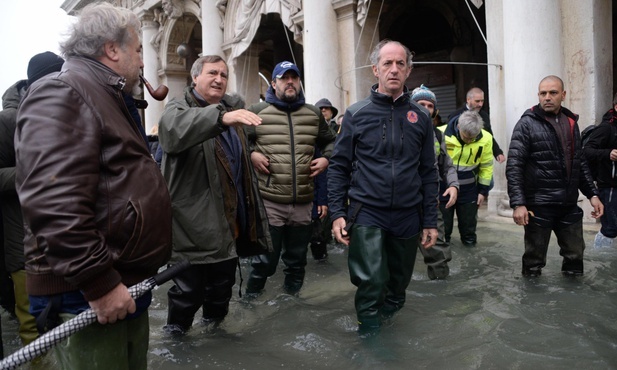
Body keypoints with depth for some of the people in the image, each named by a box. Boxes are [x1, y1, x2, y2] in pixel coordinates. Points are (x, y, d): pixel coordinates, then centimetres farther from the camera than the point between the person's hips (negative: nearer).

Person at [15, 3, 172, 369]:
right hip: (86, 296, -10)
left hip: (126, 285, 10)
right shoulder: (61, 93, -14)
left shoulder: (107, 99, 19)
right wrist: (99, 282, -24)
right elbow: (54, 205, -27)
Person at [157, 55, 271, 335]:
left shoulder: (232, 110, 17)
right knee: (189, 288, -1)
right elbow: (175, 128, -34)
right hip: (195, 224, -7)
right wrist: (221, 116, -47)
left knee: (223, 283, 19)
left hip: (229, 220, 7)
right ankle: (175, 333, 22)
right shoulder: (179, 108, -6)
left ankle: (214, 324, 40)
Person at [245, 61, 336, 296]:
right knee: (266, 259, 3)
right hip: (269, 202, -4)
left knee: (297, 258, 17)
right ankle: (252, 296, 26)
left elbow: (330, 141, 23)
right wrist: (251, 154, -10)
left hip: (303, 202, 4)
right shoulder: (257, 112, 0)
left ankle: (292, 295, 37)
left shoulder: (313, 114, 11)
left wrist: (326, 158, 5)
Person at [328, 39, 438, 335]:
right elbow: (339, 166, 2)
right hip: (367, 213, -3)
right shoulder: (356, 114, 1)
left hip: (407, 216, 3)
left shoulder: (419, 117, 6)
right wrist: (337, 213, -5)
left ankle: (386, 320, 40)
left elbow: (428, 173, 8)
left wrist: (430, 221, 6)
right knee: (371, 281, -14)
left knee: (398, 284, 15)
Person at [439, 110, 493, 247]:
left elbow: (486, 166, 1)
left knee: (469, 228, 15)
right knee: (442, 227, 11)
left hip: (469, 192, 2)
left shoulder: (485, 139, -13)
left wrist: (483, 191, 3)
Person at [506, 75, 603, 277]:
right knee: (534, 258, 6)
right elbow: (514, 167, -14)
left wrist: (592, 194, 11)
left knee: (575, 254, 14)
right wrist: (518, 203, -21)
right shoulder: (527, 124, -8)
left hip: (569, 205, 6)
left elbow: (580, 162, 18)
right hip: (539, 205, -5)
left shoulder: (571, 122, 11)